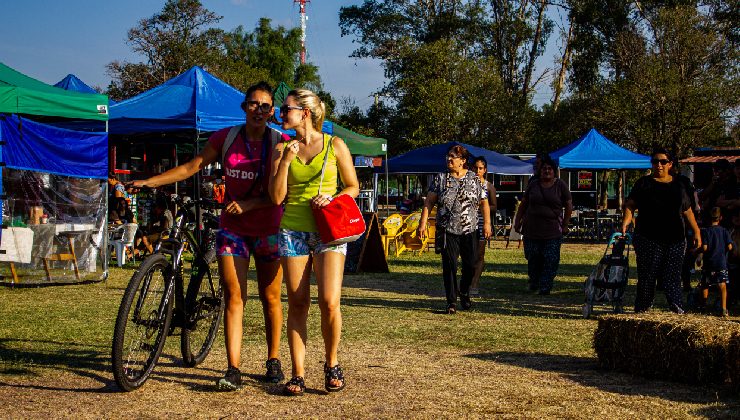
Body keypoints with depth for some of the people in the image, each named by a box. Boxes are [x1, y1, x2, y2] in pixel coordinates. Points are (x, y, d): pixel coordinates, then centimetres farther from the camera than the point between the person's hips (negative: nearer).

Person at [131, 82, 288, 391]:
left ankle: (273, 361, 23)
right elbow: (191, 167, 3)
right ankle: (233, 369, -4)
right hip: (233, 229, 1)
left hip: (268, 230, -1)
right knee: (234, 298, -4)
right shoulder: (225, 138, 0)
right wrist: (148, 182, -4)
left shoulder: (280, 143, -6)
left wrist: (249, 203, -25)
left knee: (270, 298, 7)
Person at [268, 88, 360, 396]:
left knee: (329, 302, -11)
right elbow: (277, 197, 1)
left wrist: (332, 199, -10)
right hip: (293, 230, 2)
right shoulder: (282, 149, 7)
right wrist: (286, 161, -9)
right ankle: (298, 374, 8)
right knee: (297, 304, 2)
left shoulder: (335, 145, 1)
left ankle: (331, 364, 11)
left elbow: (353, 187, 8)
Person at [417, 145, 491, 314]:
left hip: (469, 231, 1)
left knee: (470, 265, 5)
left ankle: (464, 293, 32)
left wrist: (487, 223, -2)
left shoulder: (474, 179, 5)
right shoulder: (441, 179, 3)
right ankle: (451, 302, 4)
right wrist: (423, 223, -6)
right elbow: (429, 202, 2)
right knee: (449, 266, -4)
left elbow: (484, 203, 7)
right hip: (447, 230, -1)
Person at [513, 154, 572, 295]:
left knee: (551, 260, -6)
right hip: (532, 229, 2)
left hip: (553, 231, -2)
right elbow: (523, 204, 13)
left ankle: (545, 287, -2)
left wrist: (565, 225, 1)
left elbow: (569, 206, 5)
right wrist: (517, 221, 8)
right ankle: (533, 284, 22)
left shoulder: (560, 185, 2)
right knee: (533, 258, 6)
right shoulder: (533, 185, 8)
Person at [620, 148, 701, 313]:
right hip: (648, 239, -2)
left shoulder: (678, 185, 15)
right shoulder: (644, 183, 7)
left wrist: (696, 232, 12)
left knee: (673, 275, -4)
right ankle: (641, 308, 5)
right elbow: (630, 205, 0)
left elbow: (687, 211, 19)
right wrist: (625, 222, -17)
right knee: (647, 274, -2)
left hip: (675, 239, 2)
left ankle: (677, 307, -7)